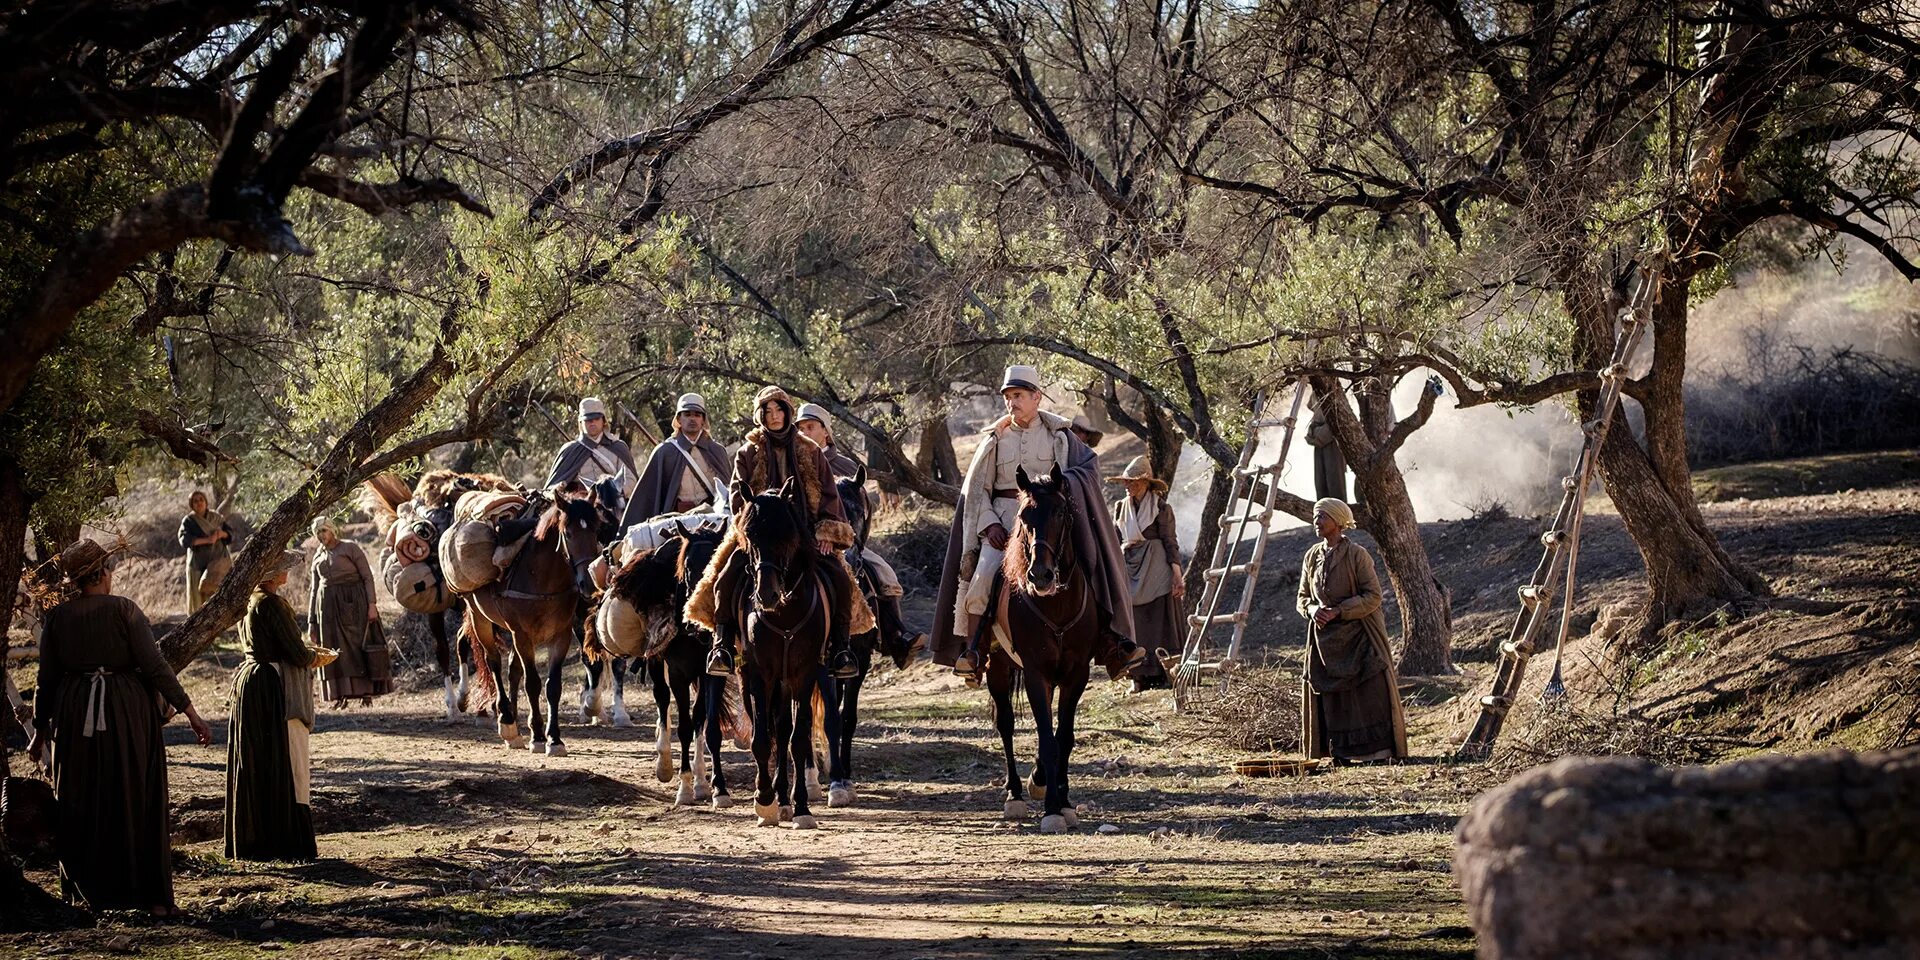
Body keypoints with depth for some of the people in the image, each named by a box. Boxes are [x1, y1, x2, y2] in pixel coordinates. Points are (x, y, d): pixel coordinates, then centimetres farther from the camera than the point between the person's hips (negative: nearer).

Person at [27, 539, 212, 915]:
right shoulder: (124, 610, -8)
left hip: (75, 717, 3)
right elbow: (155, 666, -12)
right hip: (128, 713, -3)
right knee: (136, 801, 4)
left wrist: (40, 732, 17)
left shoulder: (58, 617, 2)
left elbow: (47, 680, 6)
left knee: (82, 805, 12)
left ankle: (88, 891, 15)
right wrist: (191, 713, -9)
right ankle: (151, 895, 4)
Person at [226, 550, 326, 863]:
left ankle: (249, 841, 18)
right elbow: (297, 654, -17)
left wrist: (308, 654, 19)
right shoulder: (271, 604, -18)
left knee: (252, 765, 13)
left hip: (248, 682, 9)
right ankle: (286, 842, -1)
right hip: (275, 689, -9)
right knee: (284, 765, -3)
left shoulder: (247, 602, 10)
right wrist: (317, 657, 4)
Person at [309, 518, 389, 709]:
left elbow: (367, 577, -4)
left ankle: (367, 693, -1)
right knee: (335, 650, 1)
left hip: (354, 603, -5)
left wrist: (372, 604, -16)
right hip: (328, 606, 5)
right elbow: (313, 589, 18)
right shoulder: (318, 557, 15)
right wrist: (311, 621, 14)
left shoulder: (350, 548, 0)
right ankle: (342, 696, 4)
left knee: (360, 645, -4)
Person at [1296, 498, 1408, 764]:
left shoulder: (1356, 554, -8)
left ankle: (1379, 754, -7)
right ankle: (1340, 756, 7)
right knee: (1332, 702, 3)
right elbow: (1302, 598, 16)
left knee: (1371, 697, -7)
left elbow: (1373, 596, -11)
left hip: (1358, 637, -5)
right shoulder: (1312, 557, 9)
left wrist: (1338, 611, -19)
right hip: (1326, 639, 5)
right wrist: (1313, 610, -8)